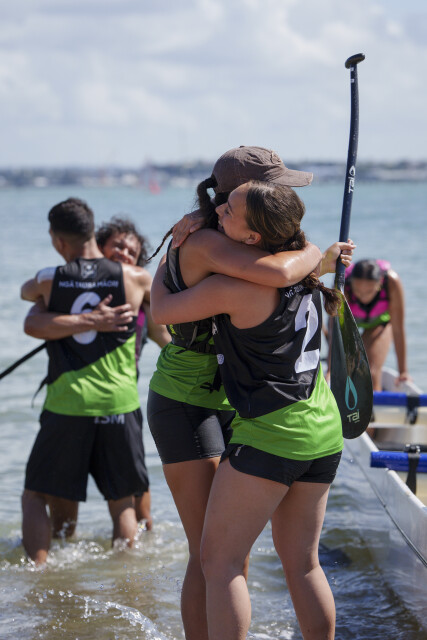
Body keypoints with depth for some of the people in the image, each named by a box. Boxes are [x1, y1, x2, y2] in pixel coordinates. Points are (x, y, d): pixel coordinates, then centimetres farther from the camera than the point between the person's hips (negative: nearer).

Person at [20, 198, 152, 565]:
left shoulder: (49, 280, -2)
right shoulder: (133, 279, -1)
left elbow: (26, 292, 22)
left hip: (66, 406, -1)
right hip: (119, 404, 1)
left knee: (36, 496, 11)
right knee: (123, 502, 14)